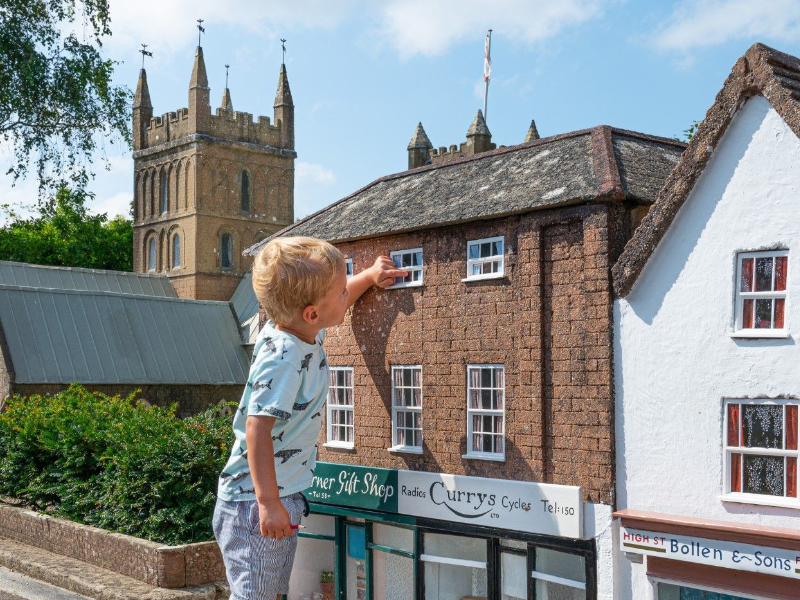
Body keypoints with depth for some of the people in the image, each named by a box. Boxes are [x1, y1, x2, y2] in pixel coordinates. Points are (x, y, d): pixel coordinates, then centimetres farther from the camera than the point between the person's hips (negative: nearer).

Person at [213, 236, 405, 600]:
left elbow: (336, 307, 25)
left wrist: (369, 277, 26)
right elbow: (257, 427, -31)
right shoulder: (282, 358, -27)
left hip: (285, 496, 9)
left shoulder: (304, 331, 1)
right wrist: (268, 502, -31)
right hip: (254, 502, -9)